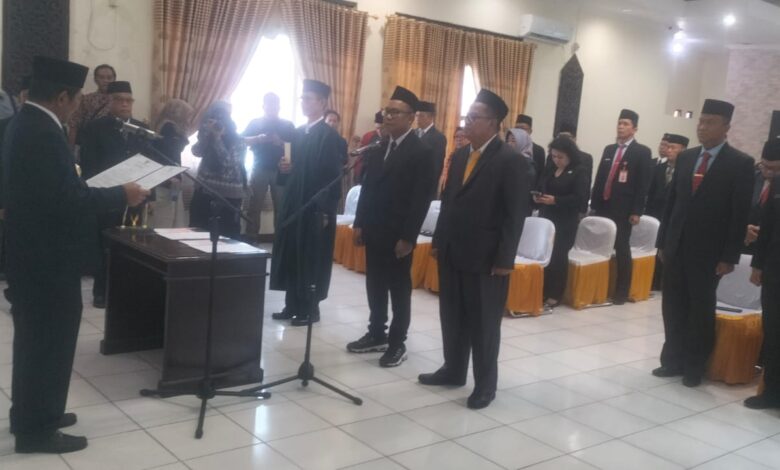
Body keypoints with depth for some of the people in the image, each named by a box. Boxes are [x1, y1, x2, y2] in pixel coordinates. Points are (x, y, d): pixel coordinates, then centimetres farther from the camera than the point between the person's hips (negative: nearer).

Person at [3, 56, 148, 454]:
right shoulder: (43, 134, -23)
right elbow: (67, 200, -27)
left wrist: (84, 184, 10)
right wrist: (121, 195, -18)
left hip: (33, 251, 11)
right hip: (48, 256, -11)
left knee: (35, 336, 21)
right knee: (50, 339, 2)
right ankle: (37, 429, 14)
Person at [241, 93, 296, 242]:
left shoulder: (288, 125, 10)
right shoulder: (255, 123, 11)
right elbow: (242, 140, -1)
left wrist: (281, 143, -17)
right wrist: (259, 139, -17)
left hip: (281, 171, 0)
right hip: (259, 169, 0)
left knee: (281, 207, 1)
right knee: (254, 206, -2)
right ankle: (250, 239, 3)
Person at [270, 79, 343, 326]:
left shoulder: (330, 136, -11)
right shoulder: (298, 133, 12)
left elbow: (332, 177, -15)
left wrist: (325, 211, -18)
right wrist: (285, 169, -4)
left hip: (315, 208, -8)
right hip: (293, 205, 8)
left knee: (311, 260, 2)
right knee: (291, 257, 11)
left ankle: (310, 309, 13)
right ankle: (293, 306, 22)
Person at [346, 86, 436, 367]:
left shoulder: (422, 152, -10)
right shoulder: (378, 149, 11)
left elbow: (421, 199, -15)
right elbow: (368, 188, 14)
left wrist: (408, 237, -18)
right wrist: (360, 223, 9)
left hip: (398, 234, -6)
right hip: (374, 230, 7)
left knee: (399, 290, 4)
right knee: (375, 287, 13)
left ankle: (397, 344, 14)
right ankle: (376, 335, 27)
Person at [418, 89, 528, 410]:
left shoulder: (510, 161, -10)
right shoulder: (459, 156, 11)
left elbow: (515, 214, -13)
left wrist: (504, 260, -16)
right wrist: (438, 240, 11)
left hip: (485, 258, -6)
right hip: (452, 253, 7)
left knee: (483, 323, 4)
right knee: (452, 317, 15)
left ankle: (485, 383, 18)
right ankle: (453, 370, 31)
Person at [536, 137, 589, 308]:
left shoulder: (579, 171, -3)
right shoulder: (549, 171, 15)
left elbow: (580, 197, -13)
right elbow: (541, 189, 17)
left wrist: (555, 200, -21)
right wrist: (537, 198, -6)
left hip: (566, 222, -5)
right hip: (546, 218, 5)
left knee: (558, 256, -2)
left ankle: (555, 295, 8)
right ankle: (542, 291, 10)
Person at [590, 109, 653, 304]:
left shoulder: (642, 152, 0)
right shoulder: (609, 149, 16)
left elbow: (643, 184, -6)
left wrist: (636, 211, -13)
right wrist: (594, 204, 8)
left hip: (623, 209, -4)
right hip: (603, 207, 5)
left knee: (621, 249, 1)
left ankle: (621, 292, 10)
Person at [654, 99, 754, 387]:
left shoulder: (740, 163, -6)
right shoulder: (685, 158, 9)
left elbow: (740, 213, -9)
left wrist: (729, 256, -12)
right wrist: (662, 241, 8)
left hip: (708, 250, -4)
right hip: (676, 246, 5)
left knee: (701, 310, 7)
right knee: (673, 306, 10)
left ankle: (695, 366, 21)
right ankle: (673, 359, 23)